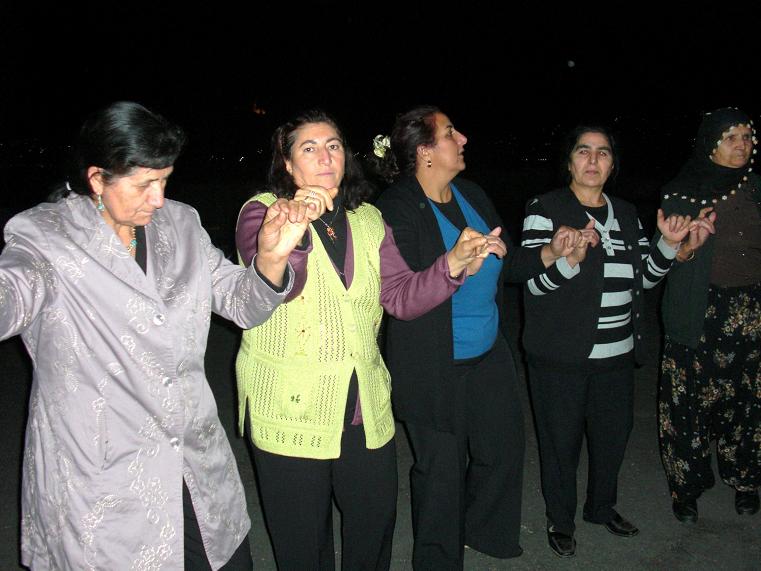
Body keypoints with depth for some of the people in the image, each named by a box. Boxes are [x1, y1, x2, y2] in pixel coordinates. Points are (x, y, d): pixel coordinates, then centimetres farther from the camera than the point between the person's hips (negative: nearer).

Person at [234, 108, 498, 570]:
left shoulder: (369, 220, 9)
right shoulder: (262, 211, -5)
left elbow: (401, 297, 1)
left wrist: (454, 265, -15)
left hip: (365, 408, 4)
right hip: (293, 410, -4)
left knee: (377, 518, 19)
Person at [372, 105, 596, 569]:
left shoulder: (472, 195, 5)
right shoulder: (397, 208, -16)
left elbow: (507, 264, 11)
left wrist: (553, 251, -3)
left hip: (489, 356, 7)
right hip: (434, 367, -7)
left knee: (505, 448, 19)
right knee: (442, 467, 8)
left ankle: (479, 530, 46)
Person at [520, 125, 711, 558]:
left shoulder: (626, 213, 10)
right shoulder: (545, 209, -8)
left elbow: (645, 277, 14)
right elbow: (535, 282, -14)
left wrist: (668, 244, -3)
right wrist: (570, 258, -33)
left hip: (617, 352, 6)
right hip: (562, 355, -5)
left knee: (614, 434, 18)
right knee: (562, 440, 6)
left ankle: (602, 506, 42)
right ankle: (561, 519, 29)